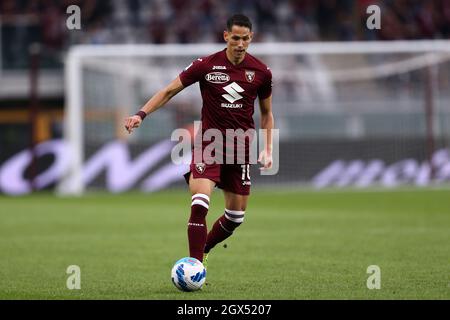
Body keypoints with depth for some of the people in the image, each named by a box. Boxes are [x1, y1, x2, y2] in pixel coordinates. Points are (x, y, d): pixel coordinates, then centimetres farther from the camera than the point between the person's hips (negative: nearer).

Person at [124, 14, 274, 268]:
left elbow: (267, 113, 14)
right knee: (200, 204, -22)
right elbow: (169, 91, 1)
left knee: (237, 214, 6)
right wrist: (141, 114, -10)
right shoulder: (206, 65, -6)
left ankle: (204, 248, 31)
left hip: (241, 148, 3)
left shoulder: (261, 72, 1)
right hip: (209, 142, -3)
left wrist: (268, 150, 5)